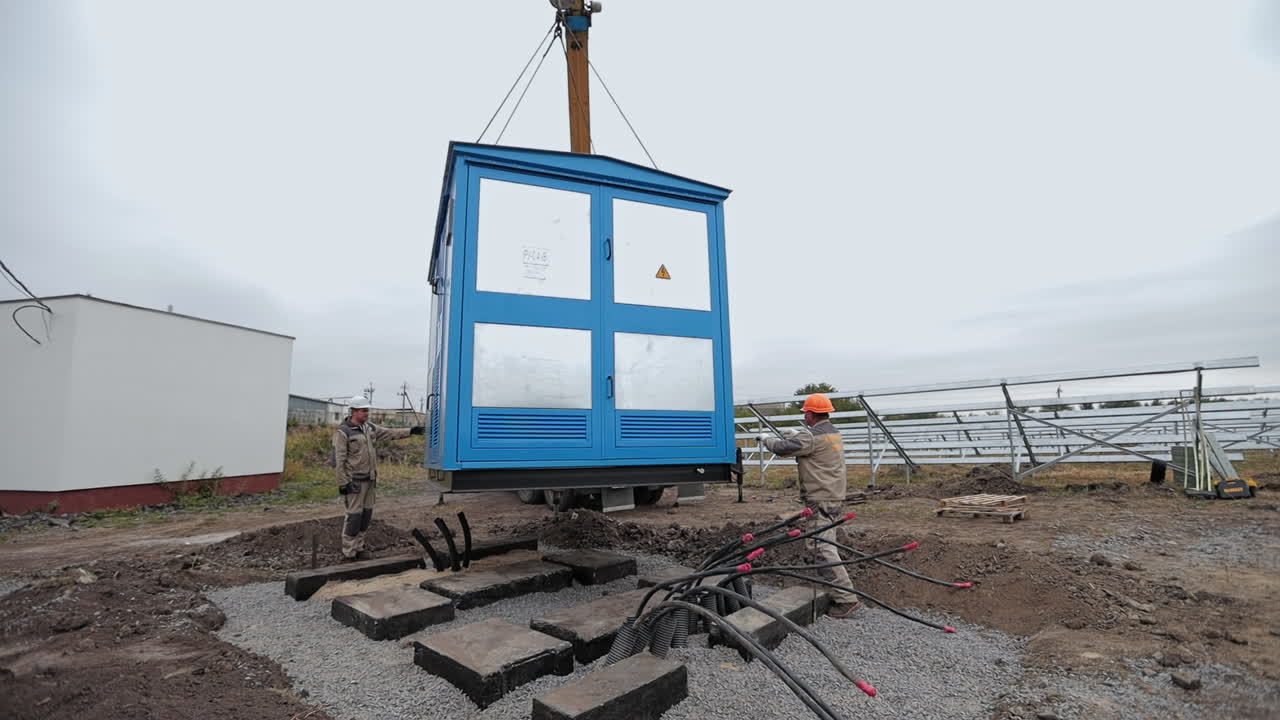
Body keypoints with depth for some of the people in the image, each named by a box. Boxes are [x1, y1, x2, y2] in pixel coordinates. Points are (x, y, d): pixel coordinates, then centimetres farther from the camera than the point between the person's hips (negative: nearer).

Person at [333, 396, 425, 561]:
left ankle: (358, 547, 23)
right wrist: (343, 483, -15)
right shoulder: (343, 432, -12)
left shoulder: (369, 428, 9)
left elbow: (390, 433, 16)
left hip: (370, 480, 7)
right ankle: (348, 552, 9)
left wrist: (410, 431, 7)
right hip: (354, 481, -7)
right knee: (354, 515, -4)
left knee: (366, 513, 11)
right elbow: (338, 460, -14)